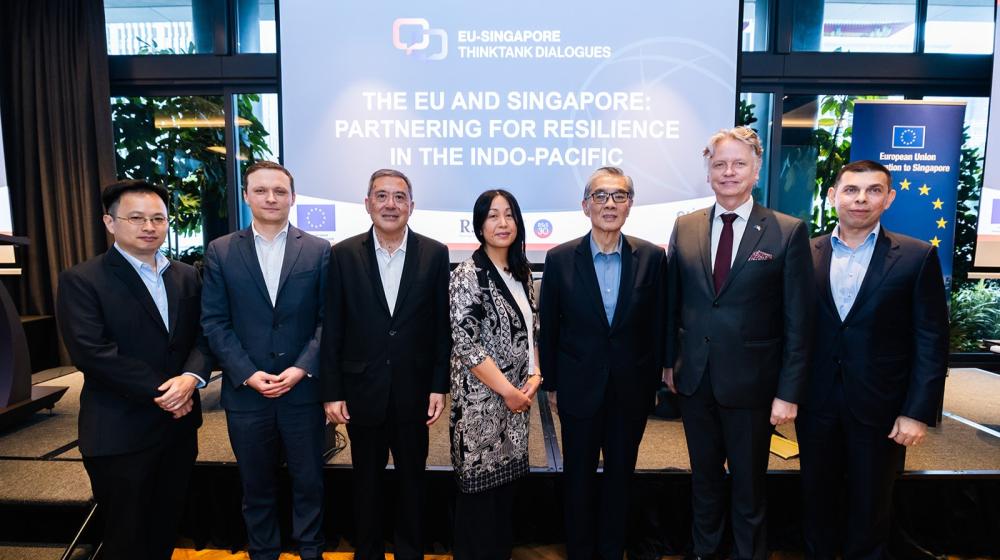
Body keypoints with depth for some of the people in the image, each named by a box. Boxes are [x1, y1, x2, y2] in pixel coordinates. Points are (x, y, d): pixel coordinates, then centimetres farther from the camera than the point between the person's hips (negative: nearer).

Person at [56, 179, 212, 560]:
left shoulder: (186, 277, 7)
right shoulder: (81, 280, -9)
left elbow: (205, 334, 2)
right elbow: (91, 351, -19)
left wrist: (191, 377, -17)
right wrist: (161, 392, -18)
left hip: (179, 423, 5)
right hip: (120, 432, -4)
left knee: (166, 528, 20)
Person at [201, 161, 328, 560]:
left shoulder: (318, 251, 0)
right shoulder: (220, 252, 2)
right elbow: (214, 321, -1)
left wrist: (302, 368, -13)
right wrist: (247, 373, -11)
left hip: (303, 390, 0)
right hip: (245, 392, 1)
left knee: (309, 481, 13)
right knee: (256, 486, 16)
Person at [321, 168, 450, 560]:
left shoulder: (435, 254, -3)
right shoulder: (344, 254, -3)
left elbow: (442, 326, -1)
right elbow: (332, 330, -2)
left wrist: (439, 386, -3)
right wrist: (332, 392, -4)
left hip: (414, 392, 0)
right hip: (362, 392, 0)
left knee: (412, 479, 16)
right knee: (367, 481, 17)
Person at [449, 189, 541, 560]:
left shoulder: (521, 272, 9)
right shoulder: (468, 275, -13)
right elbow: (465, 343, -18)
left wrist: (534, 377, 0)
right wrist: (508, 390, -15)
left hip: (518, 396, 7)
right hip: (481, 399, -6)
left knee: (506, 480, 17)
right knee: (480, 486, 6)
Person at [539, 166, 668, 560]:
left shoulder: (651, 257, -6)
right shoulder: (560, 259, -9)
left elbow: (657, 326, 0)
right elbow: (548, 328, -2)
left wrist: (652, 383, 3)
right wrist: (550, 384, 2)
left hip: (631, 390, 1)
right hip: (579, 389, -1)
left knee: (620, 476, 18)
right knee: (579, 478, 16)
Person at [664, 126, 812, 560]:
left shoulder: (788, 231, -8)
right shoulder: (685, 227, 2)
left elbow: (797, 320, -8)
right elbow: (672, 302, 6)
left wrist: (789, 391, -9)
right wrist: (668, 360, 7)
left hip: (751, 382, -3)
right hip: (695, 378, 3)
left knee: (748, 483, 16)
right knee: (704, 476, 21)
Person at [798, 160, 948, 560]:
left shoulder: (917, 257, -4)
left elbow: (932, 343, -5)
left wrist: (918, 412, -10)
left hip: (880, 408, -1)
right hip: (816, 405, 2)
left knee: (870, 507, 15)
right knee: (816, 500, 17)